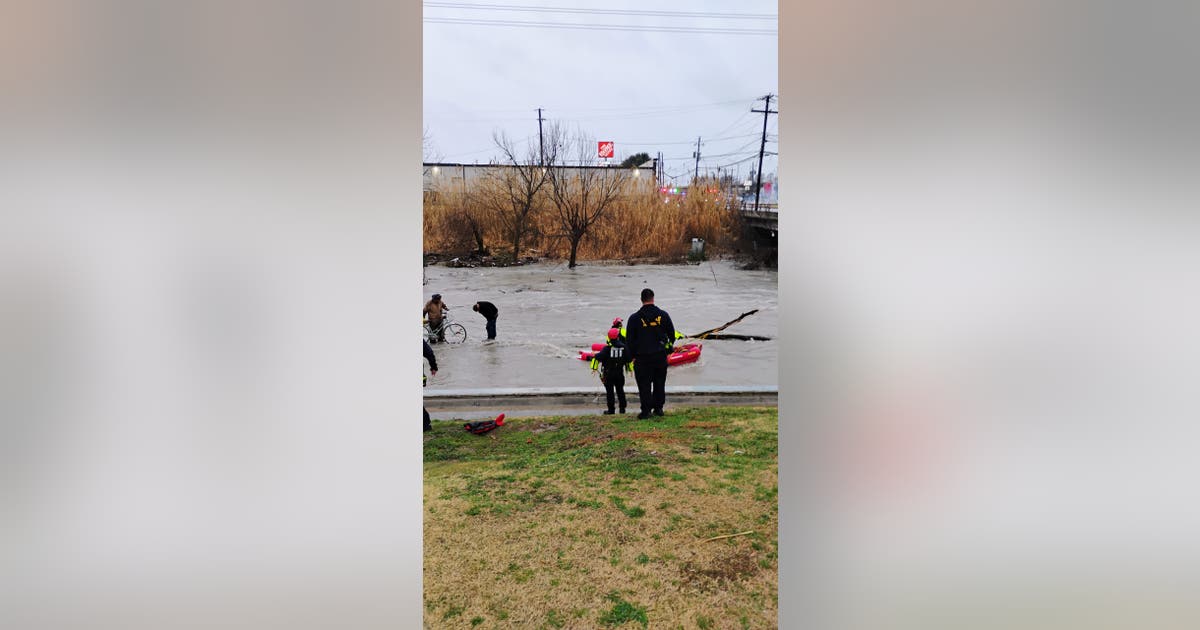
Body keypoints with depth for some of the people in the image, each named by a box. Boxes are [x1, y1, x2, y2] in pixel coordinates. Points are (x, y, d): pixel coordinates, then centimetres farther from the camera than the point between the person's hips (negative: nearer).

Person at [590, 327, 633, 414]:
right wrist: (629, 369, 19)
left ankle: (611, 409, 3)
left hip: (608, 374, -3)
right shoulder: (623, 347, -3)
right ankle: (622, 408, 18)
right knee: (620, 391, 16)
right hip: (620, 373, 4)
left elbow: (598, 357, -19)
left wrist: (594, 367, -12)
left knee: (609, 392, 3)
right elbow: (628, 359, 6)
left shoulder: (607, 348, -14)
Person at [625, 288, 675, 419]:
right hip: (661, 355, 3)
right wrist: (668, 348, 24)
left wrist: (632, 355, 6)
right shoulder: (663, 315, 0)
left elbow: (629, 339, -2)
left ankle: (646, 410, 3)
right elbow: (672, 334, 9)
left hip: (642, 357, -2)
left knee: (644, 384, 3)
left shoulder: (634, 318, -6)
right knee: (659, 382, 15)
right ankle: (658, 407, 20)